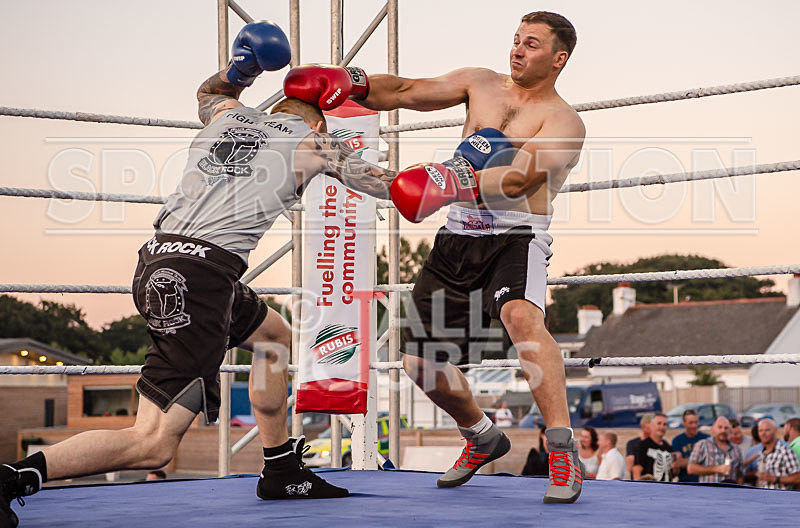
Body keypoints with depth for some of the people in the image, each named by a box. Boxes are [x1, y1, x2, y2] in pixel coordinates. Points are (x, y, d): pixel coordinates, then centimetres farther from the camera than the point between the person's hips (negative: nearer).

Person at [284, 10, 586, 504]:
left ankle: (564, 452, -31)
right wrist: (353, 82, -13)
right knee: (421, 360, 7)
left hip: (516, 237, -6)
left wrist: (457, 182, -39)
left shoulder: (563, 122, -5)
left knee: (522, 315, -37)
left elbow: (520, 179, -22)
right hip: (458, 237, 6)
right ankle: (483, 438, 34)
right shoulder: (480, 83, 14)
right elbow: (406, 92, 7)